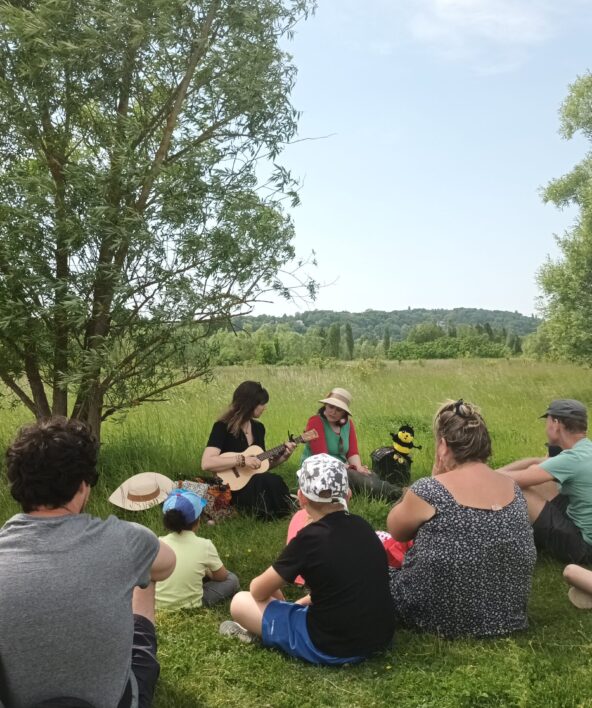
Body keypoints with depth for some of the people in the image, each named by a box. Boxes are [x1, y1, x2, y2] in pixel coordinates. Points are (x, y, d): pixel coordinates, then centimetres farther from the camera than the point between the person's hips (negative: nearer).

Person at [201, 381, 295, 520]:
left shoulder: (258, 427, 10)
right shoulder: (223, 427, -11)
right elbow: (206, 464, -24)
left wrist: (283, 456, 2)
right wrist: (241, 460, -26)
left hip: (255, 484, 6)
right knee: (272, 481, -31)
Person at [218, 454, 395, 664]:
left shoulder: (309, 539, -17)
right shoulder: (363, 527, 1)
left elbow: (258, 591, -3)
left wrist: (277, 596, 19)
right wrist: (302, 602, 22)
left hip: (331, 647, -6)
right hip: (380, 637, 6)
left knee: (239, 602, 4)